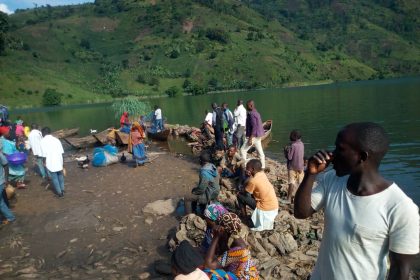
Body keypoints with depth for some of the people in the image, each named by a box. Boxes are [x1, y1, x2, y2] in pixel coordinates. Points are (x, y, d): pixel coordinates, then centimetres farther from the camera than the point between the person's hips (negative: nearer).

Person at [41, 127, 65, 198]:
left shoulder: (43, 141, -8)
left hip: (50, 163, -4)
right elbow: (61, 151, 2)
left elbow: (44, 154, -12)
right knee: (60, 176, 21)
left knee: (54, 178, 9)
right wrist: (61, 161, 13)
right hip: (59, 161, 4)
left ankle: (59, 192, 16)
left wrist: (44, 162, 2)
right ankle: (62, 190, 30)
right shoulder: (56, 139, 3)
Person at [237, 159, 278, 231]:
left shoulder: (253, 180, -20)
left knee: (240, 196, 0)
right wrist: (250, 176, -2)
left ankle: (244, 217, 16)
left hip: (266, 209, -7)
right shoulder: (262, 174, 2)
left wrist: (239, 192, 15)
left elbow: (245, 193, -5)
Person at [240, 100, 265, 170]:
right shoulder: (256, 113, 13)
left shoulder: (252, 114, -16)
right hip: (258, 135, 10)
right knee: (260, 151, 11)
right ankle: (263, 166, 16)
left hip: (254, 136, -10)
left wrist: (250, 138, -23)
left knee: (243, 150, -2)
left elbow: (254, 127, -22)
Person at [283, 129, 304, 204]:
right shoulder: (301, 144, 1)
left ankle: (289, 199, 6)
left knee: (292, 183, 0)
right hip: (300, 166, 7)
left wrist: (286, 150, -3)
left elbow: (289, 157, -19)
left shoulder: (293, 145, -21)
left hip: (293, 167, -7)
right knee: (300, 182, 14)